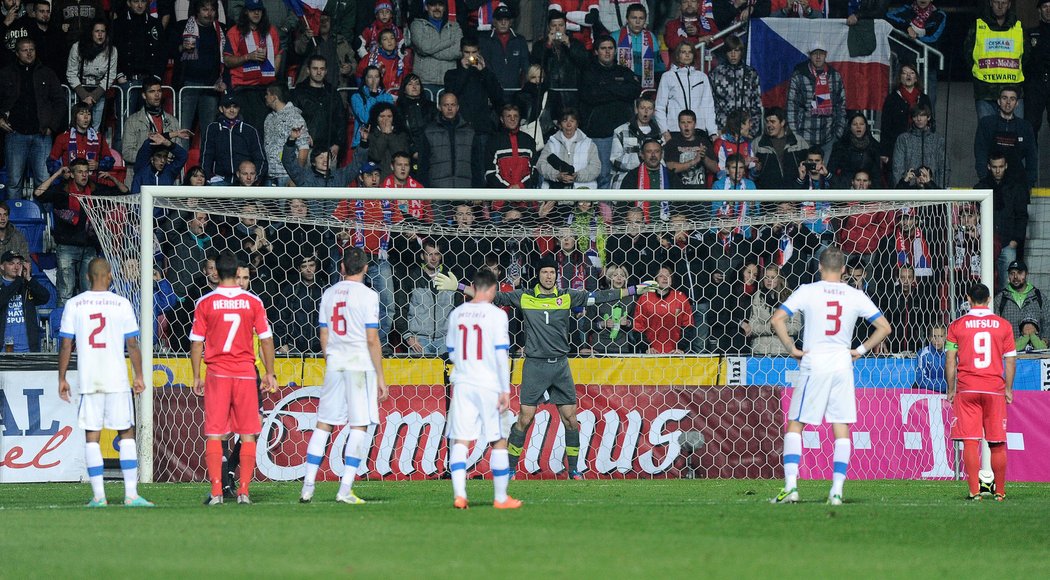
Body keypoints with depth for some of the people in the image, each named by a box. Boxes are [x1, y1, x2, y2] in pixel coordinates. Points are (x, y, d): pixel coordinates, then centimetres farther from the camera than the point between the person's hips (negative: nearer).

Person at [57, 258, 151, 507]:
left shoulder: (74, 305, 2)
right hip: (117, 379, -1)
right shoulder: (121, 304, 0)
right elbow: (132, 344, 1)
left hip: (88, 381, 1)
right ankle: (131, 494, 0)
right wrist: (139, 377, 9)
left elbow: (66, 345, 2)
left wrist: (62, 379, 10)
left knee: (92, 437, 5)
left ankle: (98, 496, 1)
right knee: (126, 433, 7)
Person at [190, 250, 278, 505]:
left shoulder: (205, 302, -2)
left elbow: (196, 343, 0)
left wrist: (197, 377, 8)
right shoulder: (253, 301, 0)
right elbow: (266, 339, 3)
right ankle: (244, 491, 2)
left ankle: (216, 491, -6)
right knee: (248, 435, 6)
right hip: (246, 373, 1)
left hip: (217, 373, -1)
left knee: (214, 434, 2)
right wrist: (270, 373, 12)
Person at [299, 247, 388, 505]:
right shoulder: (367, 295, -7)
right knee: (359, 426, -1)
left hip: (334, 364, 5)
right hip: (360, 364, -5)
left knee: (323, 423, 9)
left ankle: (308, 486, 6)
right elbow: (372, 340, -10)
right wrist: (380, 377, -6)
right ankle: (345, 490, -7)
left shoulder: (329, 294, 9)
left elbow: (324, 336, 12)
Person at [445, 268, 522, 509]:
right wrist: (505, 390, -8)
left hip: (462, 383, 4)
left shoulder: (457, 314, 7)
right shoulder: (496, 315, -7)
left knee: (460, 440, 1)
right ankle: (501, 498, 12)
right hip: (489, 385, -4)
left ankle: (459, 494, -12)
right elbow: (501, 355, -11)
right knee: (498, 442, 7)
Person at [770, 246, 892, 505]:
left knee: (795, 424, 5)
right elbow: (884, 327, 5)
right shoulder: (856, 296, 3)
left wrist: (791, 348, -3)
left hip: (813, 364, -2)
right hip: (843, 365, 2)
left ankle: (790, 485, -6)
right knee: (841, 427, 7)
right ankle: (837, 491, 3)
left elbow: (777, 319, -11)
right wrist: (861, 350, 9)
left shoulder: (807, 291, -4)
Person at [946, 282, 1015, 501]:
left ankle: (974, 491, -12)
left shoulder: (957, 326, 1)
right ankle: (1000, 492, 13)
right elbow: (1010, 360, 5)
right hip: (995, 388, 1)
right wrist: (1008, 389, 13)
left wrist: (951, 390, 8)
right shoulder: (1003, 325, 4)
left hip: (967, 388, -1)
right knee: (997, 443, 8)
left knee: (970, 442, -3)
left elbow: (950, 361, 1)